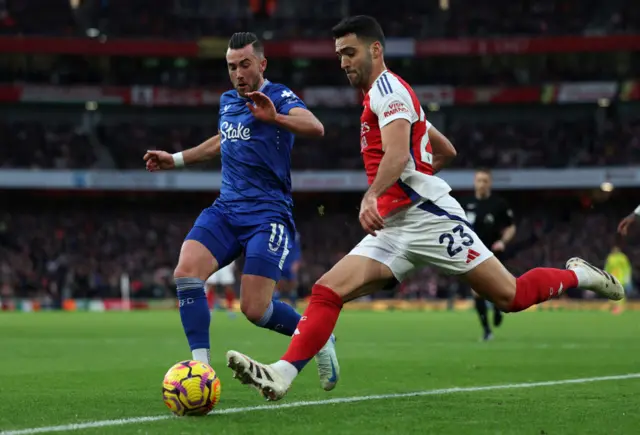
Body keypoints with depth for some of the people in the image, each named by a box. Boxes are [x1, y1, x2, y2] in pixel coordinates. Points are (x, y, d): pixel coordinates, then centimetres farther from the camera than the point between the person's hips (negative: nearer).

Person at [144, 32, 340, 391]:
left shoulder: (278, 96, -7)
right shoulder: (227, 101, 15)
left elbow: (315, 128, -27)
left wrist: (275, 117, -45)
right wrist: (176, 160, 36)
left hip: (268, 213, -6)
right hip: (226, 209, 6)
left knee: (255, 309, -13)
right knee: (186, 273, -21)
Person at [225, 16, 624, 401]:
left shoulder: (387, 86, -6)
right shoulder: (384, 95, 22)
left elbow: (398, 153, -24)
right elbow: (446, 151, 31)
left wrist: (373, 195, -38)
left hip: (429, 216, -9)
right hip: (394, 230, 9)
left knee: (511, 297, -5)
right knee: (328, 291, -11)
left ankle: (579, 275, 21)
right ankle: (281, 376, -22)